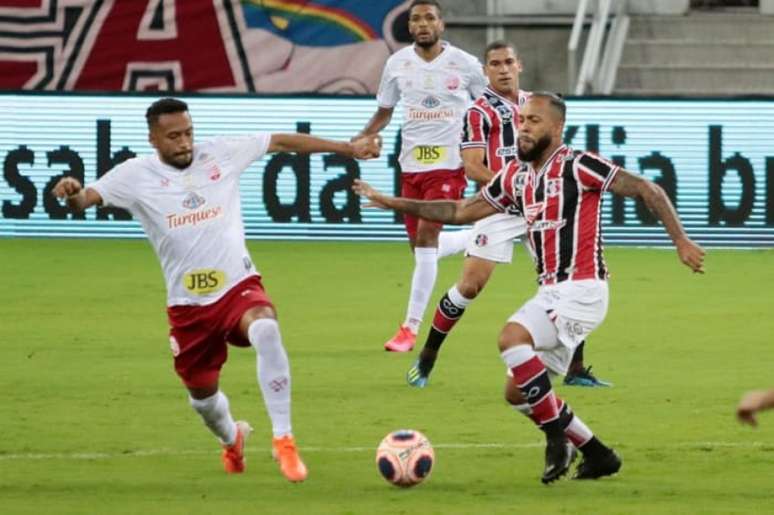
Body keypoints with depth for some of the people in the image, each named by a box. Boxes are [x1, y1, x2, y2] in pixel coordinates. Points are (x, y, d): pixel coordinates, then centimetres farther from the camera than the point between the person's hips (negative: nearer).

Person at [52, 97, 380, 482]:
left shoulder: (219, 154, -1)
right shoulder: (136, 175, -5)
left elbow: (282, 142, 6)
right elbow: (86, 198, -15)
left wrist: (347, 148, 7)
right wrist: (73, 195, -41)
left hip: (239, 286, -1)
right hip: (187, 304, 1)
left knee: (266, 330, -35)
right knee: (202, 393, 14)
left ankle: (283, 440, -27)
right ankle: (231, 440, 52)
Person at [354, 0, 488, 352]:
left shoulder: (464, 64, -4)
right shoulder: (397, 64, 3)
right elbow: (384, 112, 14)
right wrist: (362, 138, -4)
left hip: (448, 164, -5)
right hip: (411, 164, 5)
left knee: (426, 236, -16)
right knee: (419, 244, 7)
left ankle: (411, 327, -11)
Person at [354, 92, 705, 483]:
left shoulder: (577, 167, -9)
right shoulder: (516, 176, 13)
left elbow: (646, 190, -7)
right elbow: (461, 211, 21)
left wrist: (680, 241, -13)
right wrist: (393, 203, 18)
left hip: (581, 289, -8)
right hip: (550, 291, 8)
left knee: (512, 337, -29)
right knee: (518, 392, 5)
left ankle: (558, 437, -17)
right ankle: (597, 455, 17)